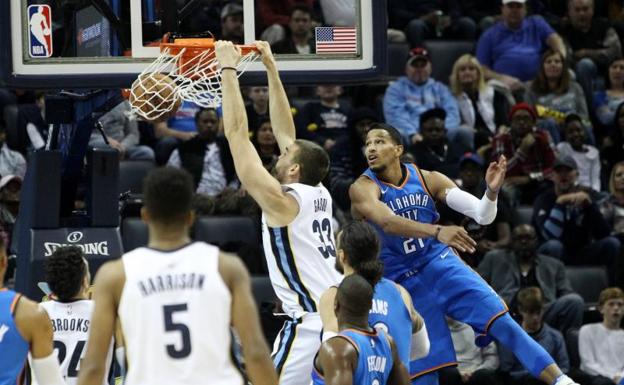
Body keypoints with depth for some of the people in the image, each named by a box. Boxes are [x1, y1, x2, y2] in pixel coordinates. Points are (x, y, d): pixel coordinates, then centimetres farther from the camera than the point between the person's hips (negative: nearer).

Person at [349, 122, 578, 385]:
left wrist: (492, 191, -30)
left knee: (501, 321, -14)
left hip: (440, 264, 2)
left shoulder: (427, 179, -4)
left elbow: (482, 215, -7)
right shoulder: (364, 188, -15)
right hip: (402, 282, -2)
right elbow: (387, 222, -36)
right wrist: (437, 232, -51)